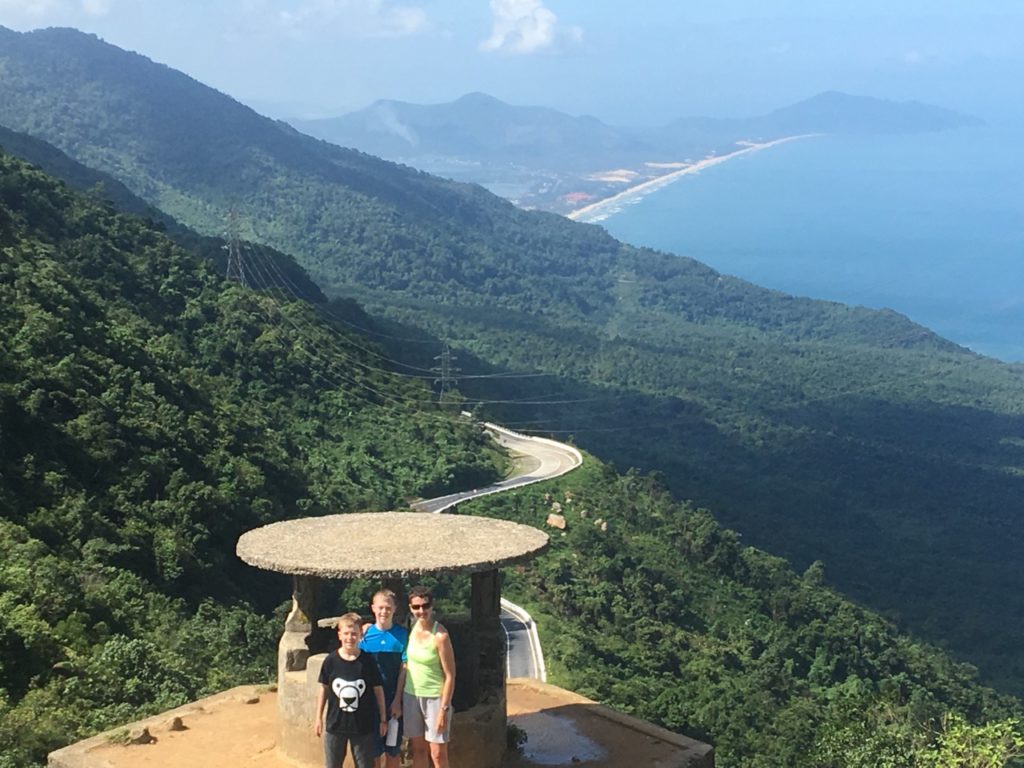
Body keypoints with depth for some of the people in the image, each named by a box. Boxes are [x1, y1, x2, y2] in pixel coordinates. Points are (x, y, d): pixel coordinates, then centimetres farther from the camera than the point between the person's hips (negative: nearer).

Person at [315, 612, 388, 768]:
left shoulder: (368, 661, -9)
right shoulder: (331, 660, -6)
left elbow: (378, 690, -1)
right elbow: (324, 689, 4)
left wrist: (383, 719, 3)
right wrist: (319, 718, 6)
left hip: (363, 725, -1)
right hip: (335, 724, 1)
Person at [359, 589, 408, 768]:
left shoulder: (402, 634, -4)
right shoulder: (366, 633, -3)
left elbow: (404, 668, -5)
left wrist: (397, 700, -9)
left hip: (393, 700, 0)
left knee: (392, 750, 9)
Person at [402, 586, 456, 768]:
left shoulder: (440, 635, -19)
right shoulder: (411, 629, -1)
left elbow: (450, 675, -15)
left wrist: (444, 709, -17)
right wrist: (398, 699, 10)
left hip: (434, 698, -5)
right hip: (411, 696, 6)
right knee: (418, 750, 14)